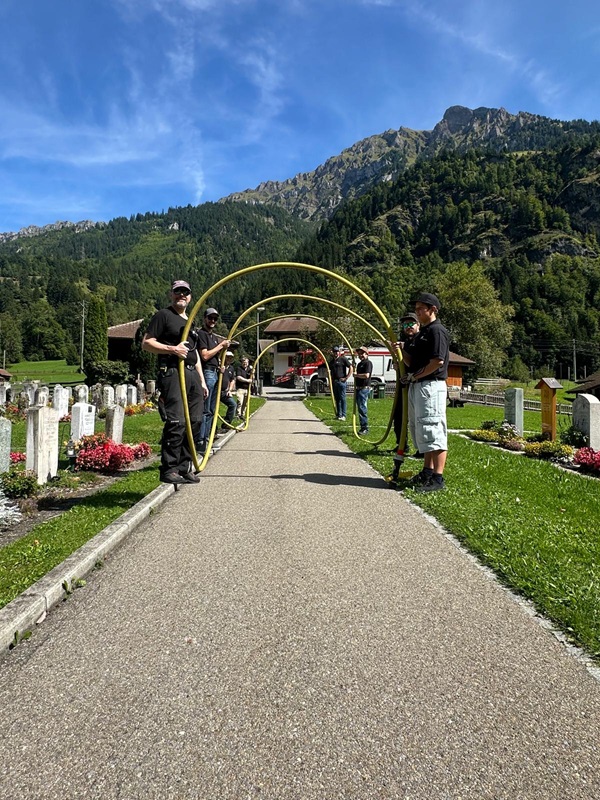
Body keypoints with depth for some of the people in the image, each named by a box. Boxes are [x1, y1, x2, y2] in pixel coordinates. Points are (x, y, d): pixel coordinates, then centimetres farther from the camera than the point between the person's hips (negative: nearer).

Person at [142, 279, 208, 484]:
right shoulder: (163, 315, 3)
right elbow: (146, 343, -5)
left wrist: (202, 380, 22)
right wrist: (172, 349, -17)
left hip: (193, 375, 8)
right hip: (173, 373, -8)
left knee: (194, 421, 4)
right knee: (176, 422, -14)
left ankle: (184, 467, 13)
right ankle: (168, 469, -6)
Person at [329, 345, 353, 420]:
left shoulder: (343, 359, -3)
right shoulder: (332, 361, 18)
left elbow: (351, 368, -7)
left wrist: (346, 378, -10)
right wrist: (331, 380, 14)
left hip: (341, 381, -7)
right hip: (334, 382, 7)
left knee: (342, 398, -7)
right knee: (337, 399, 10)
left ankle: (343, 415, -6)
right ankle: (338, 414, 15)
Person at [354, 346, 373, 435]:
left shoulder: (368, 363, -8)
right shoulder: (359, 364, 20)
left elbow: (366, 375, -22)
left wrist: (356, 375, -9)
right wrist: (355, 387, 24)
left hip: (364, 388, -9)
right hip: (358, 389, 9)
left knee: (362, 408, -12)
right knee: (360, 408, 10)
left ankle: (365, 428, -9)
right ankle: (363, 427, 16)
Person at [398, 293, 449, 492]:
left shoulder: (437, 331, -10)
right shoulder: (421, 333, 20)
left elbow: (438, 361, -20)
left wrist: (417, 376, -12)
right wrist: (402, 350, 2)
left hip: (431, 386, -10)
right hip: (417, 386, 10)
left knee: (433, 430, -10)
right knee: (423, 431, 14)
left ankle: (438, 478, -7)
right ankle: (427, 472, 24)